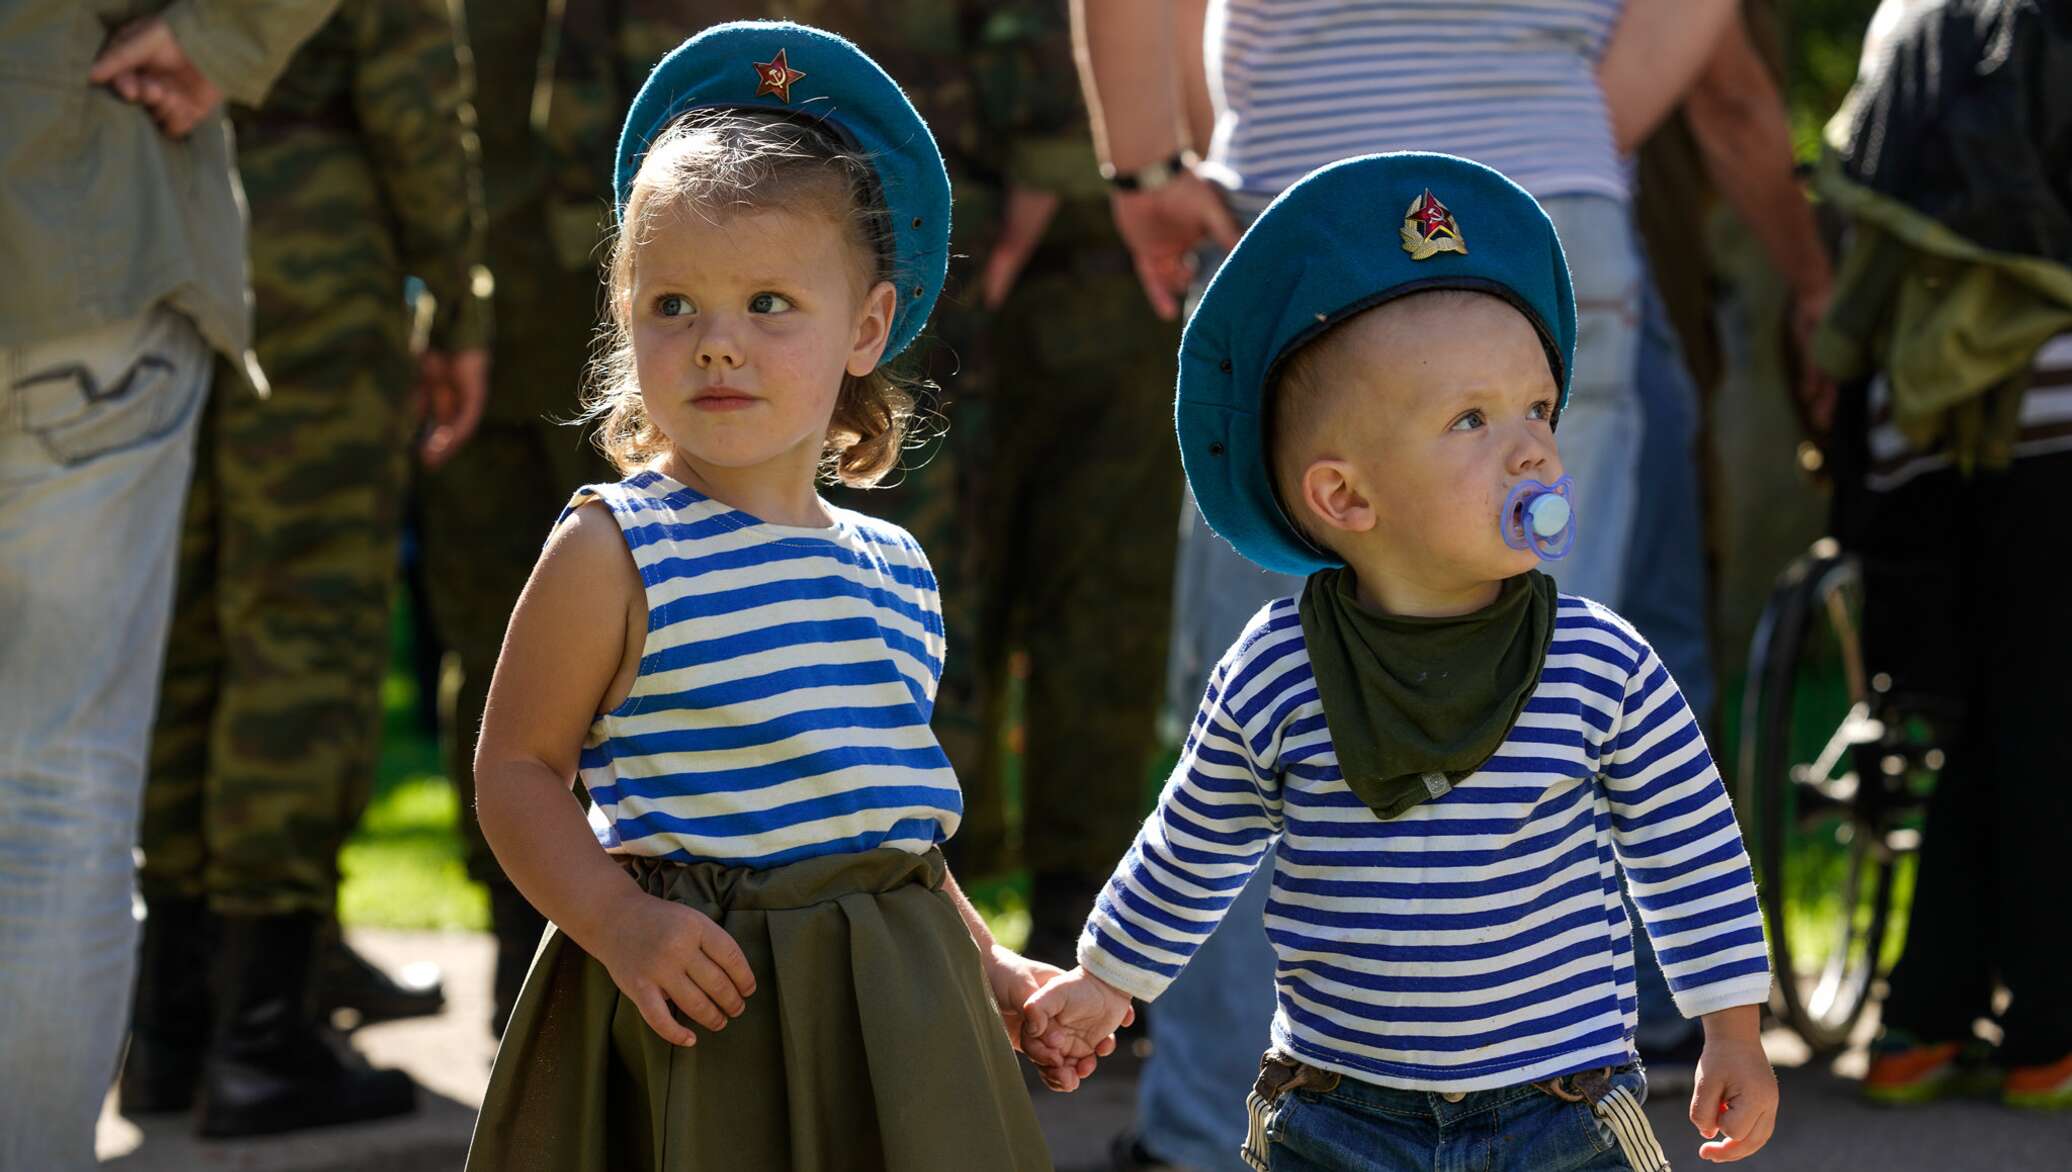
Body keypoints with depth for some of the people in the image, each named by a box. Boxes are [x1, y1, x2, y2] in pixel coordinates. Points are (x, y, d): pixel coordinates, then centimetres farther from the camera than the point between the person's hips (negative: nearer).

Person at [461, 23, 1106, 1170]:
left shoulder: (894, 569, 9)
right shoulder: (611, 552, -8)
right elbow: (515, 767, -7)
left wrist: (992, 967, 17)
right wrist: (617, 922, -19)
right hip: (703, 1006, -5)